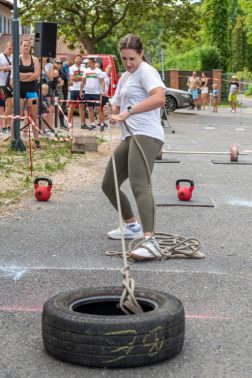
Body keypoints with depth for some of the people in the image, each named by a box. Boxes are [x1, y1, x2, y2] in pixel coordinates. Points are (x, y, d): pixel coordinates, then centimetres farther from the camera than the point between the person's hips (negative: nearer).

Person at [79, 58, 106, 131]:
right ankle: (93, 124, 12)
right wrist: (80, 91, 7)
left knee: (99, 108, -7)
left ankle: (101, 124, -3)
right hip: (87, 93, 5)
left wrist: (103, 90, -22)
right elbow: (83, 81, 14)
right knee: (90, 109, 6)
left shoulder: (99, 71, -3)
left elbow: (102, 82, -9)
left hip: (96, 93, -5)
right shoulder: (86, 71, 11)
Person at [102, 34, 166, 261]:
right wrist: (113, 114, 4)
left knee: (139, 186, -26)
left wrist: (128, 112, -27)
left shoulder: (146, 71, -5)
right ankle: (133, 227, 31)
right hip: (129, 138, 10)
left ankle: (150, 242, -37)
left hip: (146, 136, -10)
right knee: (108, 185, 14)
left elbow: (159, 98, -24)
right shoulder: (124, 77, 23)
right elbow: (117, 106, 29)